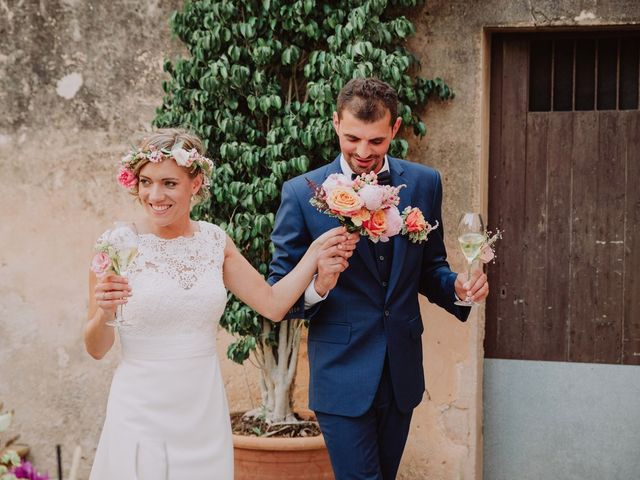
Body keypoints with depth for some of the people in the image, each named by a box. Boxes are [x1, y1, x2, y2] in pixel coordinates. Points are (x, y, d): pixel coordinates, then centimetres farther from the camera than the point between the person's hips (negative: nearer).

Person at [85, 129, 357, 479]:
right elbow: (96, 349, -5)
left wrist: (315, 253, 2)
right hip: (141, 414, -3)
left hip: (204, 412, 3)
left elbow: (273, 304, 7)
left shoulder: (215, 241, 2)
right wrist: (104, 312, -24)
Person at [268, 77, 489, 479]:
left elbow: (430, 267, 11)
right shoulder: (303, 193, -7)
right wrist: (318, 286, -27)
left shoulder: (424, 184, 2)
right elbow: (278, 292, -5)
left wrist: (458, 287, -11)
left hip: (403, 371, 4)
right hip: (342, 374, -4)